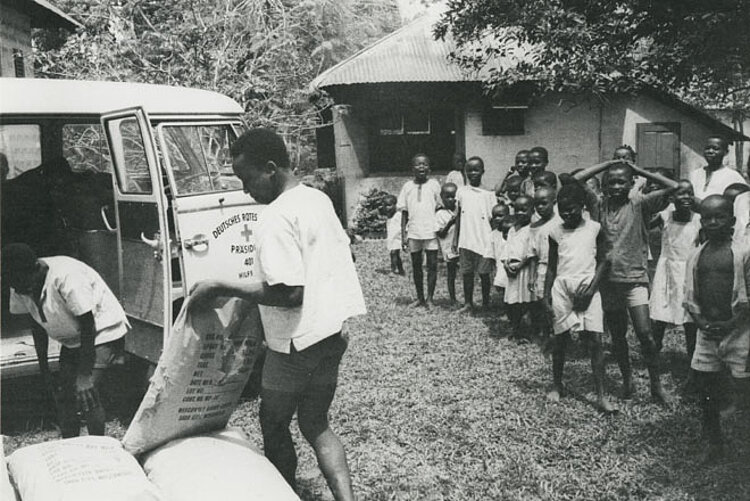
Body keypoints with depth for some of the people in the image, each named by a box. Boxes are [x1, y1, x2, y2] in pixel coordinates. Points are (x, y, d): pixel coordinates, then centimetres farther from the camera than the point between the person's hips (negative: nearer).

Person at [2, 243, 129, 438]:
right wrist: (43, 367, 5)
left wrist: (84, 376, -25)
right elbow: (38, 323, 5)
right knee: (65, 399, 4)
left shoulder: (66, 277, -32)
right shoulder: (19, 287, -10)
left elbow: (88, 326, -27)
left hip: (102, 332, -7)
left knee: (87, 396, -17)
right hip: (71, 340, 7)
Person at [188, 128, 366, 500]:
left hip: (298, 343, -8)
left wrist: (219, 287, -20)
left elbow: (287, 293, -26)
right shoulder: (319, 198, 6)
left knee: (274, 424, 15)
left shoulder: (276, 218, -21)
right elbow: (341, 252, 16)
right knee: (316, 424, 17)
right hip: (331, 331, 8)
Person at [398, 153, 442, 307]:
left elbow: (440, 207, 5)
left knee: (432, 265, -1)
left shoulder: (434, 185, 1)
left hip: (431, 232, -2)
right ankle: (420, 298, 20)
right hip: (413, 232, 2)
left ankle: (429, 299, 7)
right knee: (416, 266, 9)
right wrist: (403, 234, 2)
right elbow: (404, 212, 7)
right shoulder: (408, 186, 5)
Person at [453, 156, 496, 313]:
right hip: (466, 241, 2)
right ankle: (468, 303, 15)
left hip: (484, 242, -2)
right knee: (467, 272, 7)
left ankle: (485, 303, 17)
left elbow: (493, 219, 1)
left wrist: (494, 240, -4)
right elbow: (458, 217, 10)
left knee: (484, 273, 4)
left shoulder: (488, 194, 0)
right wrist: (455, 238, 8)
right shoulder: (461, 192, 6)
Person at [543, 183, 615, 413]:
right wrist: (546, 296, 5)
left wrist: (591, 288, -9)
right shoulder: (555, 231, 6)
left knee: (595, 340, -7)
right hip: (562, 287, 1)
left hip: (587, 287, -1)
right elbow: (551, 267, 10)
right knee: (560, 338, 7)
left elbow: (602, 261, 4)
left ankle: (601, 395, -3)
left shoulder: (594, 228, 3)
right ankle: (557, 385, 26)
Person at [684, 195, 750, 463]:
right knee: (705, 386, 10)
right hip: (706, 331, 5)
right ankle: (714, 444, 25)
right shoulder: (695, 256, 8)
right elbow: (689, 297, 8)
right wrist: (701, 321, -6)